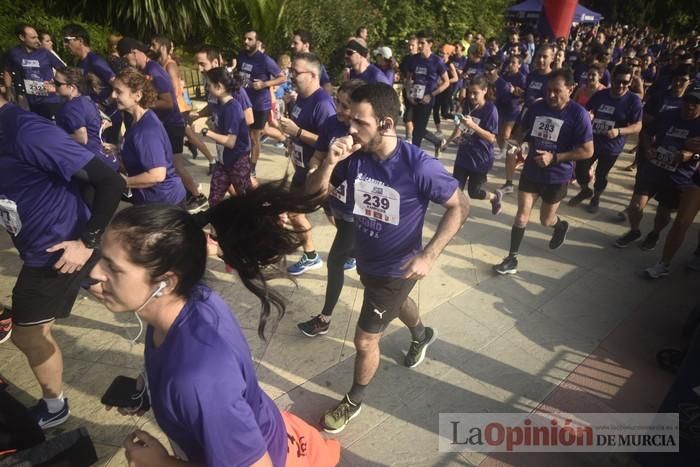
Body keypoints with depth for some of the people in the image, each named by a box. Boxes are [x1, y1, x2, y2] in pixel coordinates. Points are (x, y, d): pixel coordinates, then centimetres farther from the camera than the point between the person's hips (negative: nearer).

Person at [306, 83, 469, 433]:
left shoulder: (419, 166, -31)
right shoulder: (353, 154, -18)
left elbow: (459, 207, -19)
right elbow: (313, 194, -12)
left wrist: (428, 256, -27)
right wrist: (329, 163, -32)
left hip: (396, 269, -6)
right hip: (365, 260, 6)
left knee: (365, 340, 5)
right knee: (396, 305, 34)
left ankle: (354, 401, 35)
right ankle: (422, 335, 68)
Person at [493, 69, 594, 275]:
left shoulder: (578, 114, -16)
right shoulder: (536, 107, -3)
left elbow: (587, 151, -15)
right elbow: (521, 131, 13)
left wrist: (554, 157, -23)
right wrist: (515, 143, -10)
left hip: (557, 177, -3)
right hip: (531, 171, 3)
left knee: (546, 220, 12)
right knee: (522, 215, 0)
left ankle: (560, 226, 50)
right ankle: (512, 259, 9)